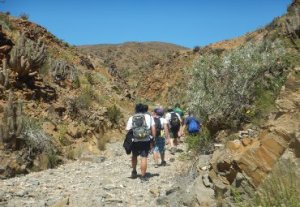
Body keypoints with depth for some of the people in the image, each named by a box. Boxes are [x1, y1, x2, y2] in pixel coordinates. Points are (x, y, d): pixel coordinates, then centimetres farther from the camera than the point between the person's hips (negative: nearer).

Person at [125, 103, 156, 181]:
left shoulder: (131, 118, 3)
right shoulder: (148, 117, 2)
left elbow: (128, 131, 0)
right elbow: (153, 128, -2)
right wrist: (153, 138, 4)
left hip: (135, 141, 1)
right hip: (146, 141, -1)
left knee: (134, 156, 22)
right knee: (144, 157, 2)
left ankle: (134, 172, 31)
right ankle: (143, 176, 5)